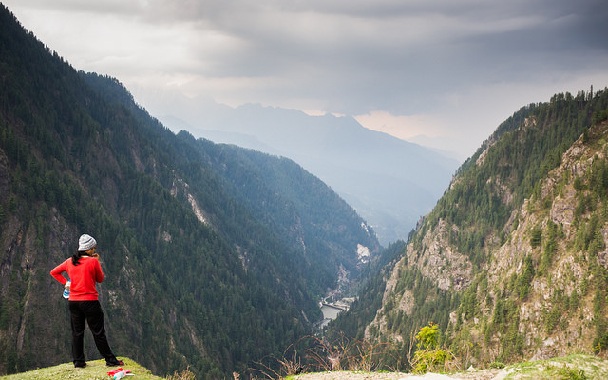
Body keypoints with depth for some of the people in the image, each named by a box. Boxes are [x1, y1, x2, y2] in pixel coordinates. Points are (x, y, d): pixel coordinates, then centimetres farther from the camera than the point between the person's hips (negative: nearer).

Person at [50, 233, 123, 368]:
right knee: (98, 332, 2)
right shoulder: (93, 261, -10)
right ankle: (110, 360, 9)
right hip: (90, 301, -5)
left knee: (77, 332, 12)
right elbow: (100, 279, 2)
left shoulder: (69, 262, 5)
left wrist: (65, 282, 11)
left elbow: (54, 272, 15)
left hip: (73, 301, 5)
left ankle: (78, 361, 14)